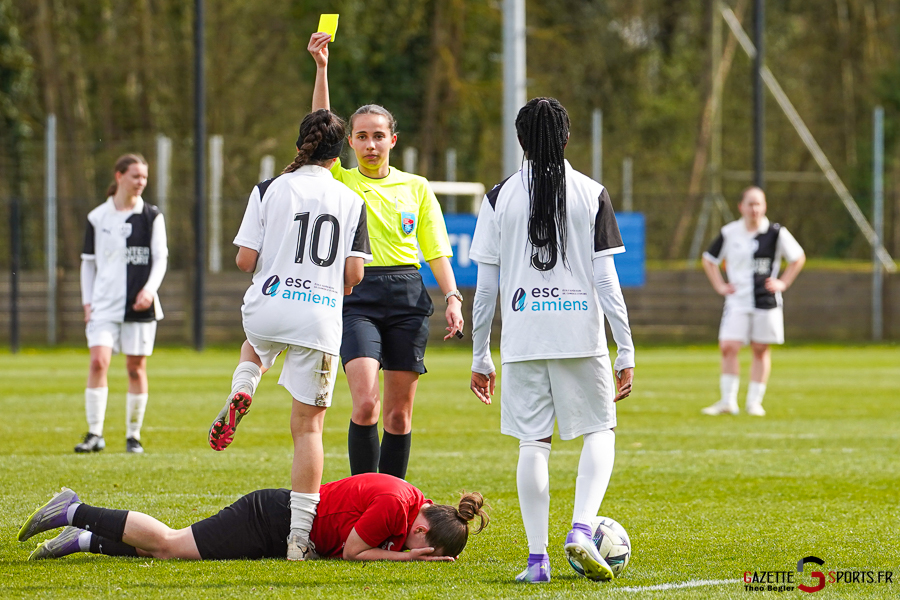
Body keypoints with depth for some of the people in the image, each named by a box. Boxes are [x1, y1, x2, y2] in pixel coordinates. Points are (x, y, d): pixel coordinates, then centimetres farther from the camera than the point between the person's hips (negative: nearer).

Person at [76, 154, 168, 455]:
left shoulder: (152, 216, 5)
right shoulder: (97, 217, 6)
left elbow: (160, 258, 1)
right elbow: (88, 261, 11)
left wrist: (149, 289, -15)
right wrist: (87, 301, 3)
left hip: (140, 305, 0)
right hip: (104, 305, 0)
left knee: (136, 368, 3)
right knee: (98, 361, -15)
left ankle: (134, 435, 13)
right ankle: (95, 433, -12)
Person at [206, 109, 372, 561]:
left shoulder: (269, 190, 0)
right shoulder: (351, 201, 4)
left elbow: (245, 260, -3)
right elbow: (354, 273, 0)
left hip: (267, 307, 0)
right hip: (321, 319, 0)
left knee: (256, 345, 40)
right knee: (308, 425, 3)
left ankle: (240, 393, 7)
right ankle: (300, 534, -5)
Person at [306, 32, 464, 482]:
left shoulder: (416, 188, 13)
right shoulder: (339, 182, 8)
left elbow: (437, 251, 13)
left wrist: (452, 297, -2)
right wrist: (321, 68, -15)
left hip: (407, 296, 2)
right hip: (357, 296, -2)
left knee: (399, 412, 4)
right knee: (365, 403, -18)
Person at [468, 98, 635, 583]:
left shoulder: (500, 197, 3)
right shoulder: (591, 194, 0)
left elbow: (486, 286, 3)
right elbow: (605, 279, -3)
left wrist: (480, 357, 10)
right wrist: (626, 351, 0)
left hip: (522, 341, 1)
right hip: (581, 338, -1)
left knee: (533, 443, 6)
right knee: (599, 431, 12)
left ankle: (537, 557, 2)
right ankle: (581, 529, -9)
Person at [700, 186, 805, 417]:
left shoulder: (776, 233, -2)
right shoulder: (729, 233, 3)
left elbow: (798, 258, 10)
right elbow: (709, 259, 16)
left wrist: (783, 283, 2)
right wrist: (720, 286, 7)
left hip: (766, 301, -1)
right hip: (737, 301, 1)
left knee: (760, 350, 5)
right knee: (728, 347, -10)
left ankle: (755, 402, 14)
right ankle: (728, 401, -3)